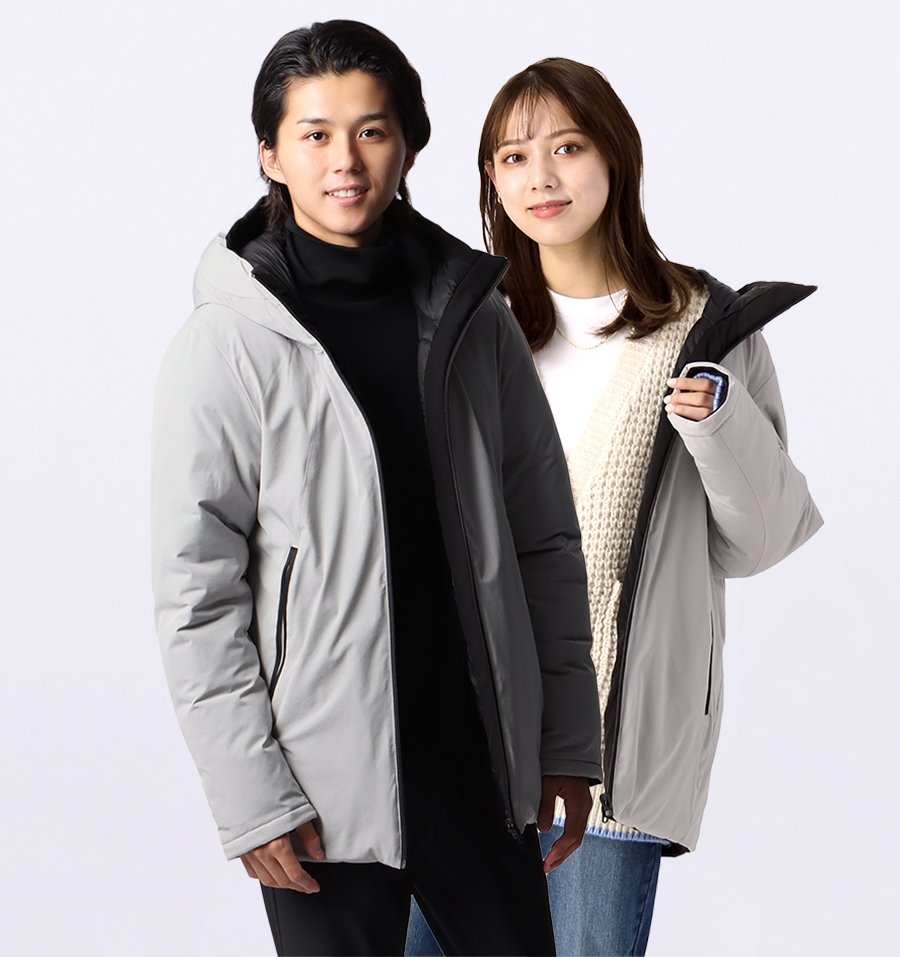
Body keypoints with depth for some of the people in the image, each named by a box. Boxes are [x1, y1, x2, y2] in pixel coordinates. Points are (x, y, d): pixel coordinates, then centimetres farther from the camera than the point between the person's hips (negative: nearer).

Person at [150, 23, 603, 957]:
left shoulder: (472, 317, 4)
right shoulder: (225, 345, -7)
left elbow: (545, 540, 7)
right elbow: (195, 593, -8)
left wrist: (567, 739, 5)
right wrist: (250, 796, -11)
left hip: (482, 761, 4)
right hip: (325, 788, -3)